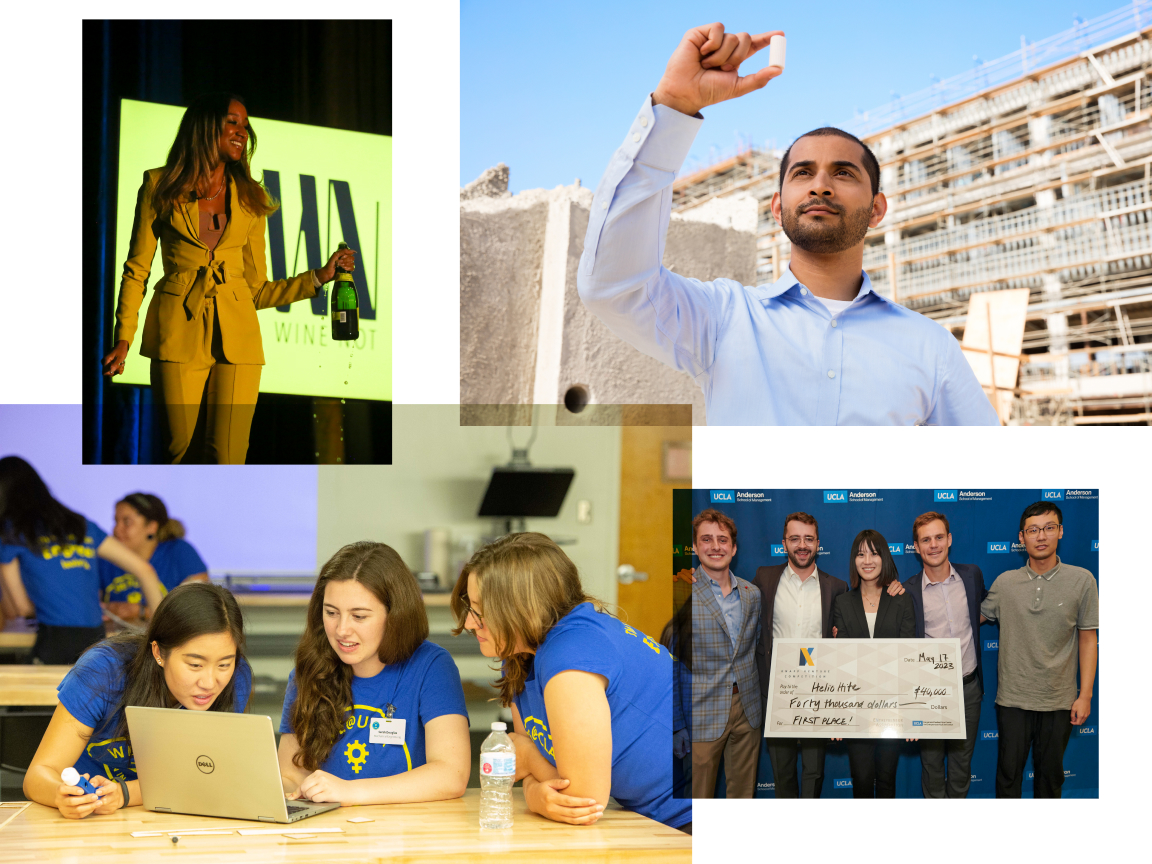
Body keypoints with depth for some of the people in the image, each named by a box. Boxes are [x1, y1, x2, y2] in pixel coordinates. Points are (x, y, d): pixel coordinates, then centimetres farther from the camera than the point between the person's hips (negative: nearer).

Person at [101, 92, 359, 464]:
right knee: (176, 450, -6)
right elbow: (136, 270, 7)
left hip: (236, 334, 2)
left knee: (227, 459, -7)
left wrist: (319, 276, 3)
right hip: (180, 333, -2)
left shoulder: (250, 200, 14)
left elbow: (257, 290, 14)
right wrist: (123, 338, -4)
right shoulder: (160, 186, 7)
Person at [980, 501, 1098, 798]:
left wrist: (1085, 695, -3)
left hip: (1059, 701, -1)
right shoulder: (1005, 583, 0)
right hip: (1013, 698, 1)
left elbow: (1088, 640, 0)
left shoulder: (1081, 580, -4)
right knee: (1008, 771, 7)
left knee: (1050, 773, 12)